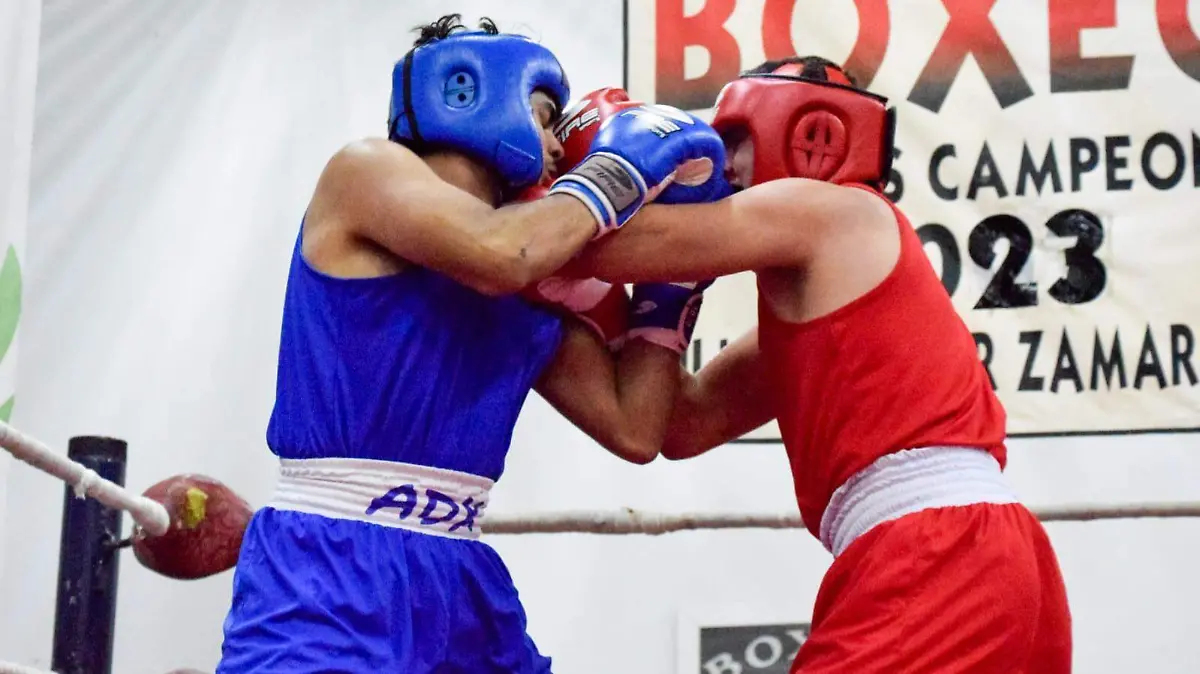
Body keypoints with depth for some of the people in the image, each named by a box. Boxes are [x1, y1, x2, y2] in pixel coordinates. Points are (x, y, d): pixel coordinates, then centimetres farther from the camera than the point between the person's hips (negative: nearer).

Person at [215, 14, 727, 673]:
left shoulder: (536, 305, 17)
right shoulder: (367, 168, -2)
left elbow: (634, 429, 15)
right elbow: (499, 255, -20)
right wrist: (616, 172, -4)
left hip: (460, 580, 8)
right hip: (328, 571, -8)